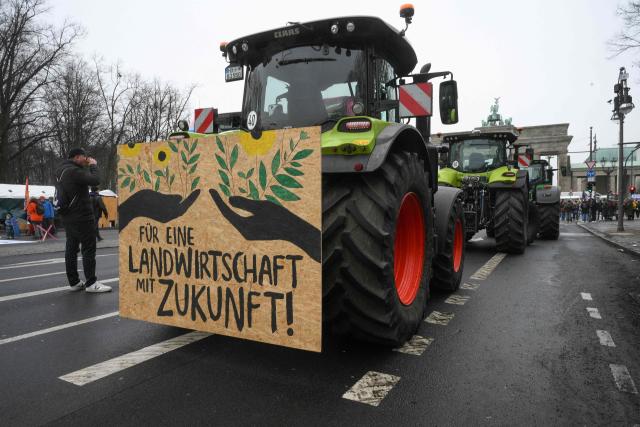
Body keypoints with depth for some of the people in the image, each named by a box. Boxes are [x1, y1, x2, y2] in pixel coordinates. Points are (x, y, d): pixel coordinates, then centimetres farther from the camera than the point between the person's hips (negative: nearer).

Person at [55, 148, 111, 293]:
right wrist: (93, 165, -9)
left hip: (68, 217, 10)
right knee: (88, 249, -4)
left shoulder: (61, 170, 12)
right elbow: (95, 180, -24)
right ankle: (91, 283, -2)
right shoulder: (73, 170, -18)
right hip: (81, 217, -10)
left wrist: (85, 167, 8)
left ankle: (74, 282, 17)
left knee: (71, 249, 11)